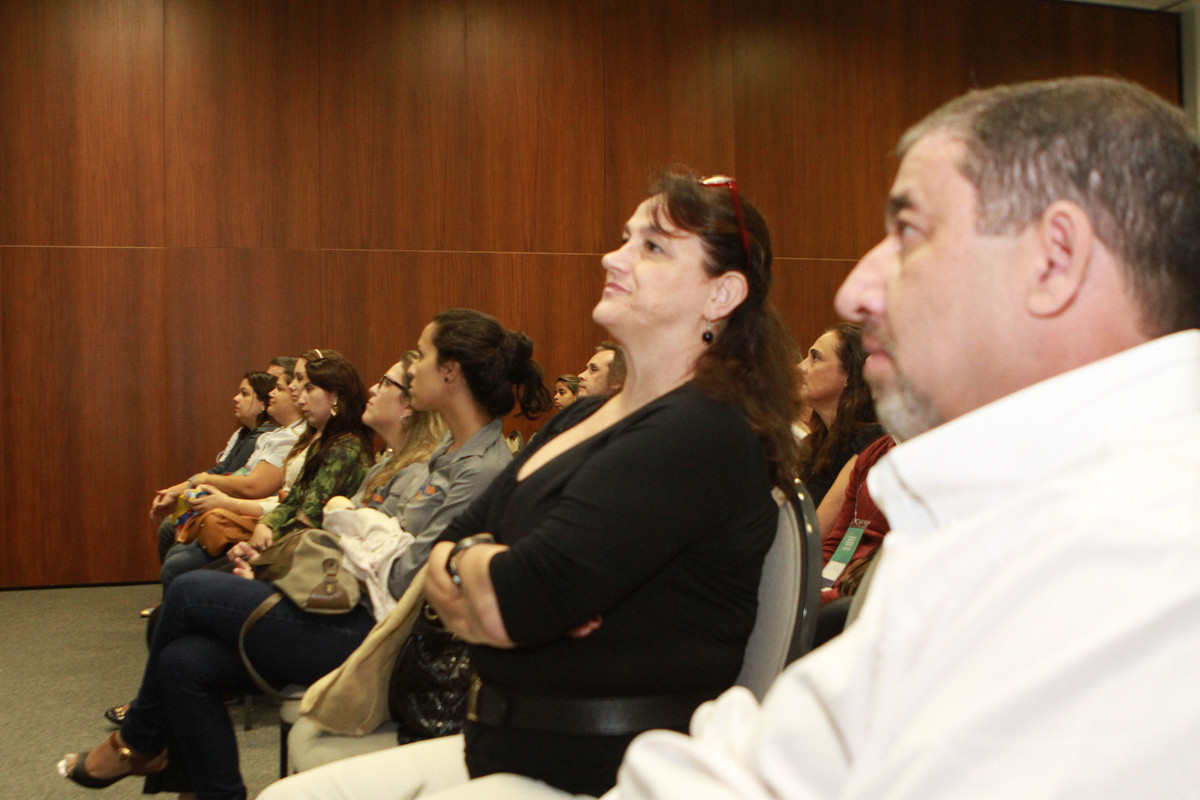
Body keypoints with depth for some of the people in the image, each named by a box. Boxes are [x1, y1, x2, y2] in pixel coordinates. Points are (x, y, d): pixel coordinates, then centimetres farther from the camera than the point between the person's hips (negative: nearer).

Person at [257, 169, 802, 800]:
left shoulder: (702, 435, -20)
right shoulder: (581, 419, 12)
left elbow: (513, 602, -27)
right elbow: (440, 565, 9)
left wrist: (462, 560, -4)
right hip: (503, 744, 9)